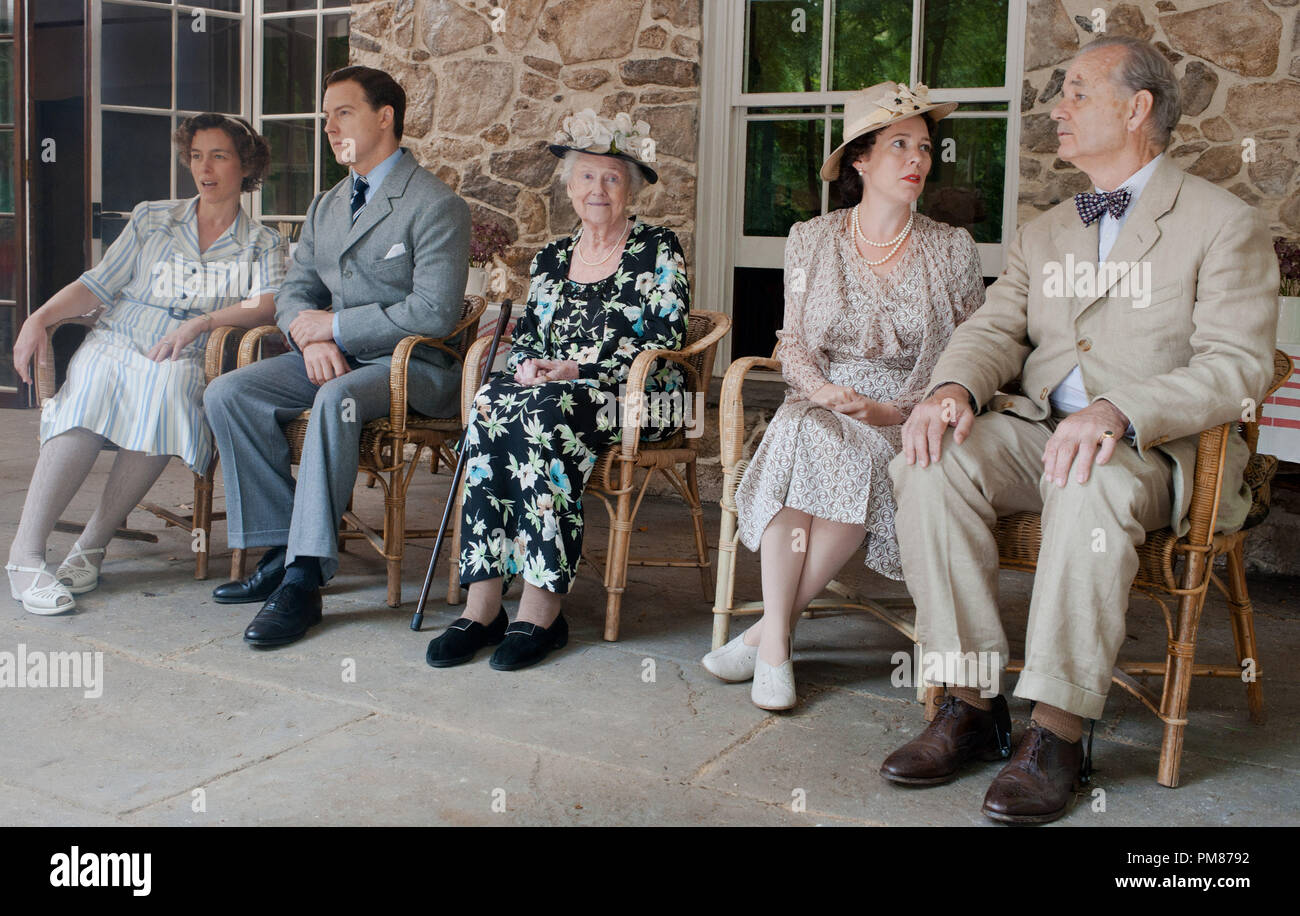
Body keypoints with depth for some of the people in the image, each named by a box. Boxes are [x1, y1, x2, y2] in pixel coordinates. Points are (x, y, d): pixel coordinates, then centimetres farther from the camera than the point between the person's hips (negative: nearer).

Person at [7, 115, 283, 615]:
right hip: (114, 344, 1)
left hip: (185, 362, -1)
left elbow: (270, 302, -6)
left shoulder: (262, 244, 14)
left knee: (168, 390, -38)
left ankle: (91, 545, -29)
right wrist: (40, 317, -4)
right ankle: (25, 551, -34)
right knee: (91, 394, -34)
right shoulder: (152, 219, 20)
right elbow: (98, 283, 13)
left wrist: (200, 322, -19)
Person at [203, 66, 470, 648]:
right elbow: (294, 292, 17)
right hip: (330, 356, 8)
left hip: (411, 365, -7)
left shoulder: (437, 206, -8)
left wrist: (334, 325, -14)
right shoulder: (325, 207, 18)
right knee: (226, 394, -13)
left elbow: (434, 312, -18)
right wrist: (311, 337, -8)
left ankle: (304, 578, -33)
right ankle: (281, 546, -9)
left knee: (337, 398, -38)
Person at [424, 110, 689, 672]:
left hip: (633, 396, -4)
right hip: (548, 387, 5)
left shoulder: (657, 250, 4)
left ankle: (542, 609, -35)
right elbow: (524, 334, 19)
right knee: (490, 403, -29)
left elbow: (665, 336, -7)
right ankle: (482, 603, -33)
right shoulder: (551, 258, 20)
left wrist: (579, 368, -15)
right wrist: (527, 365, -6)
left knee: (545, 411, -36)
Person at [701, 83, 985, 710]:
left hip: (909, 421, -1)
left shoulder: (951, 250, 5)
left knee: (860, 464, -35)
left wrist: (897, 410, -12)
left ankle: (769, 630, -22)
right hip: (819, 407, 1)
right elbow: (793, 342, 10)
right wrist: (823, 391, -12)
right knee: (801, 435, -35)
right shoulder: (811, 241, 9)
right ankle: (776, 644, -31)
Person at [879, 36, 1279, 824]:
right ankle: (973, 705, -19)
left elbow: (1237, 367, -11)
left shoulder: (1225, 225, 1)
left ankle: (1058, 733, -29)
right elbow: (997, 330, 10)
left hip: (1160, 449, -5)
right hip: (1040, 432, 5)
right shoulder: (1044, 234, 22)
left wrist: (1119, 412, -29)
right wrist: (954, 387, -15)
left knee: (1093, 487, -39)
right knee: (933, 462, -24)